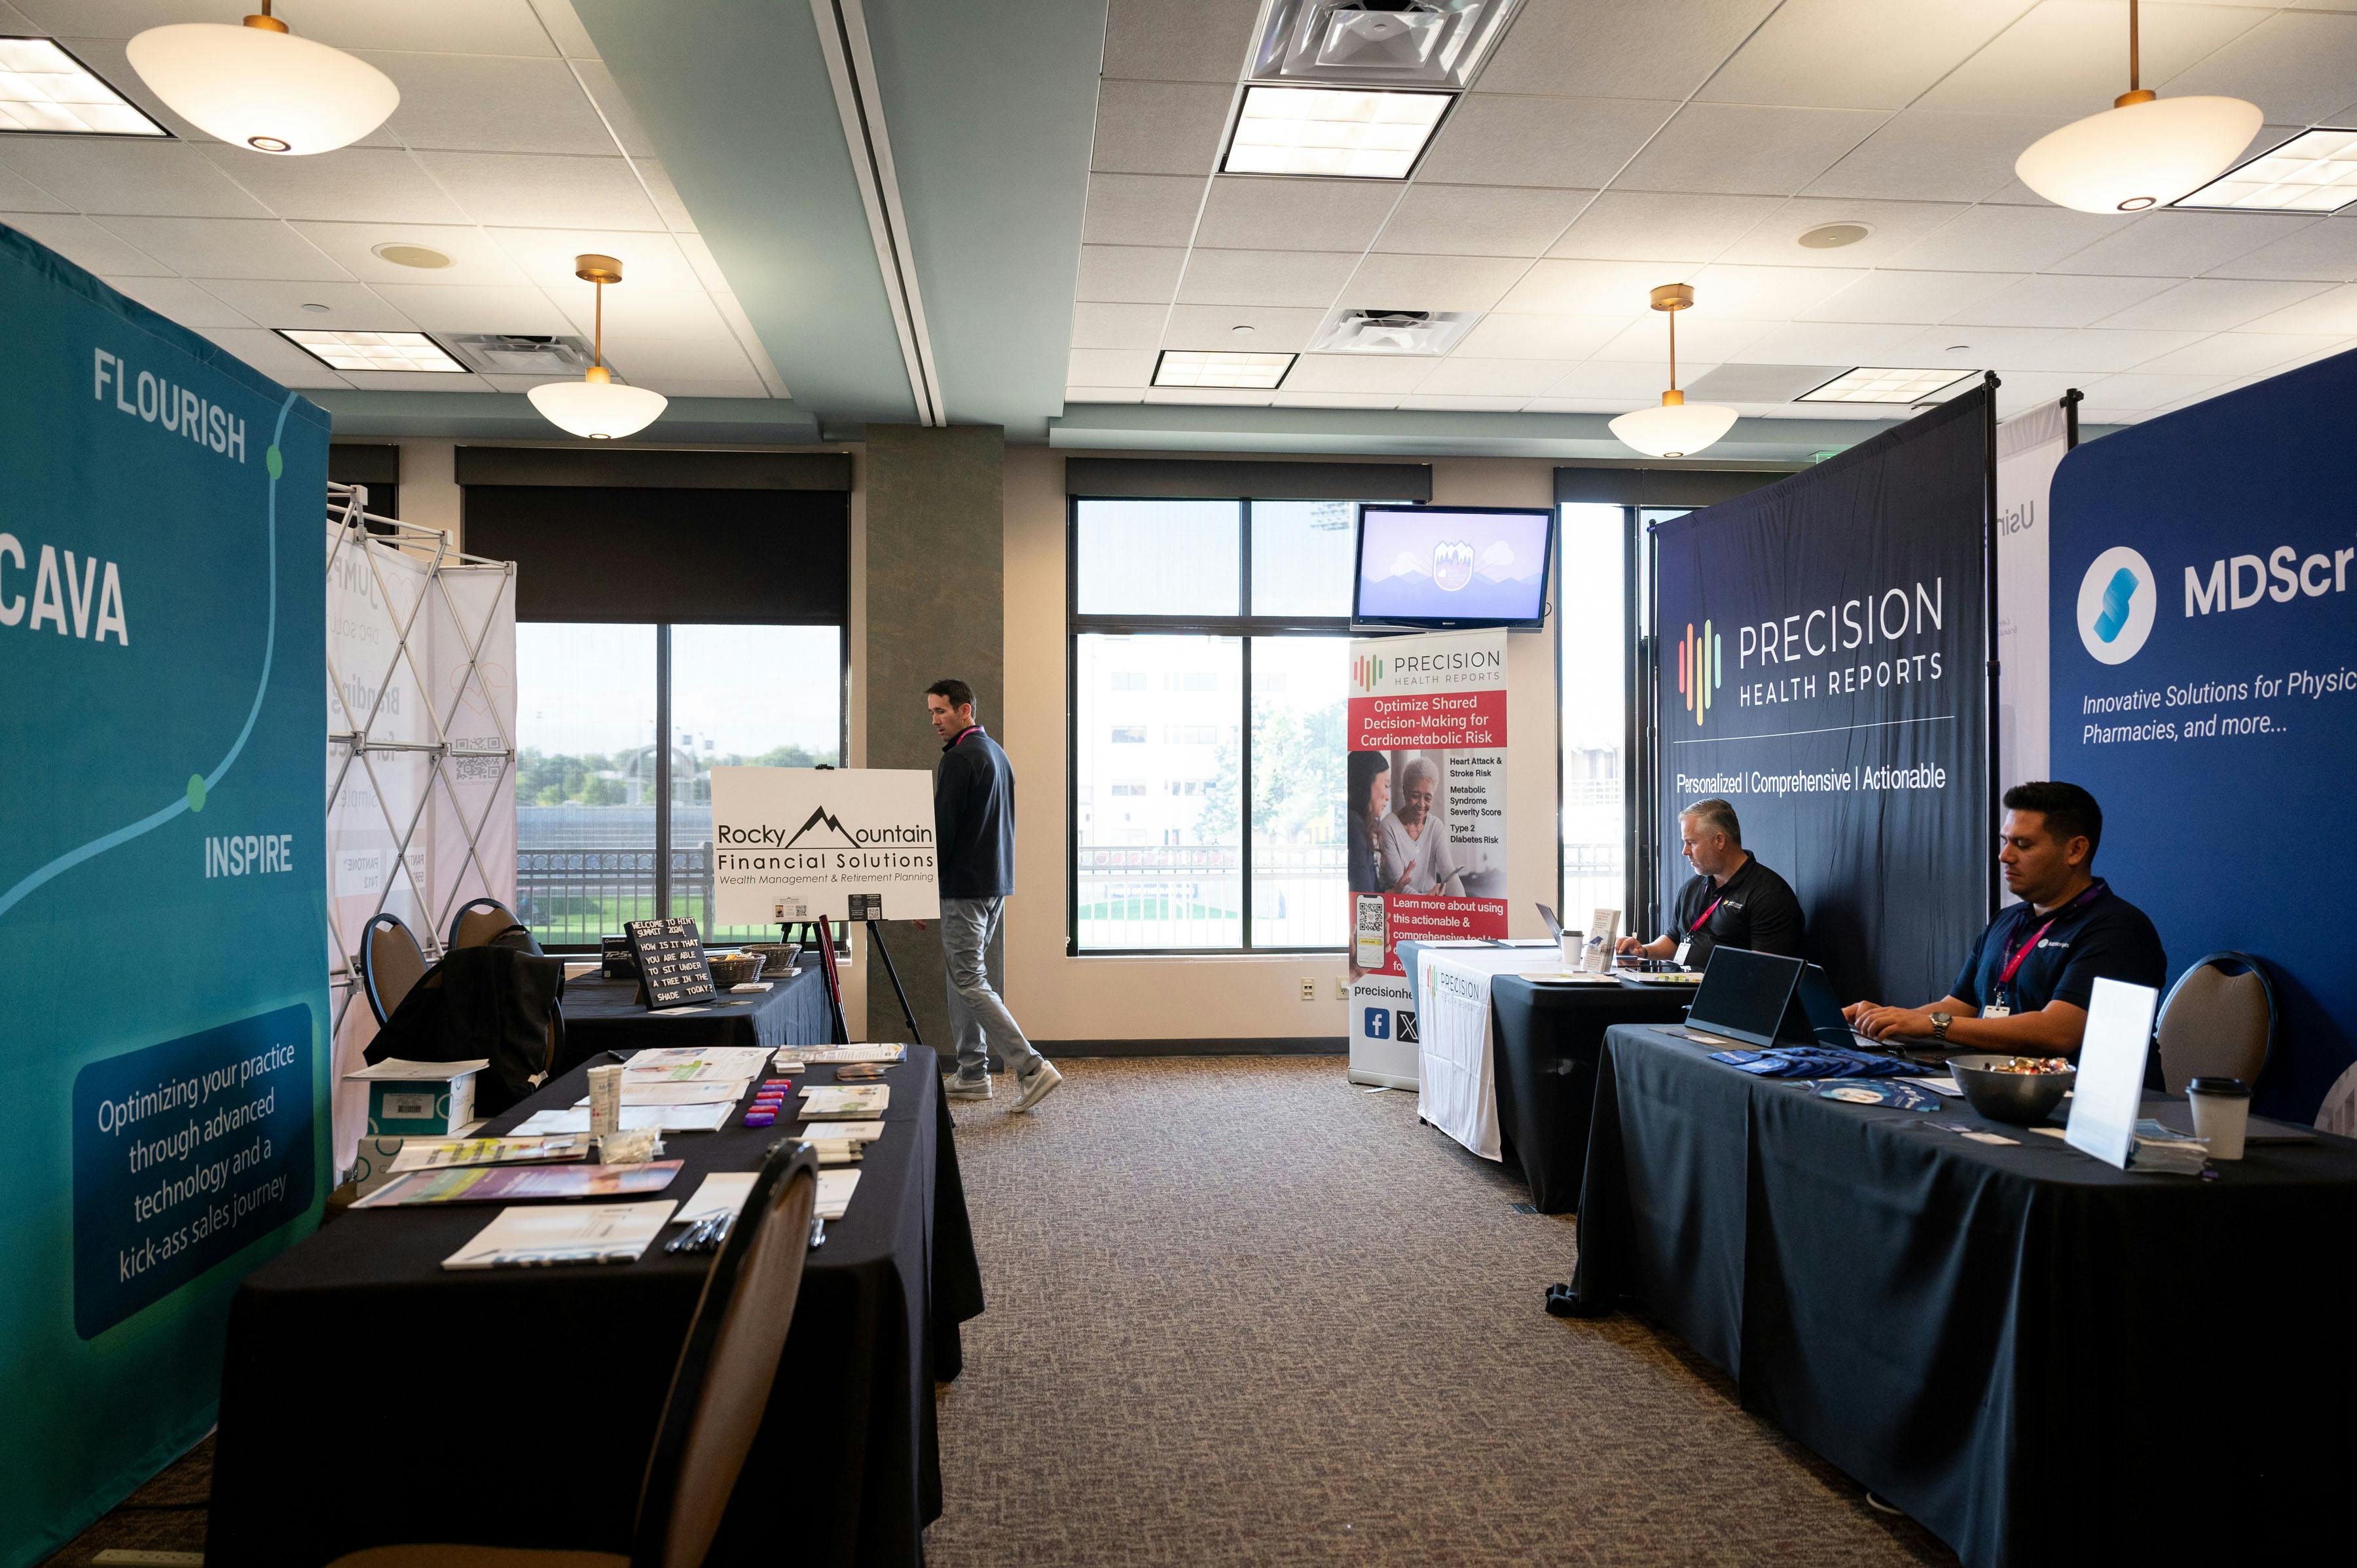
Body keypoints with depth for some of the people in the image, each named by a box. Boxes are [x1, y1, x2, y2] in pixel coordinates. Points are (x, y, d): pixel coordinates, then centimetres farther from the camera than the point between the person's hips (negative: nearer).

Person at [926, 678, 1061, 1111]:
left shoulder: (959, 758, -15)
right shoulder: (996, 752, 16)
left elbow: (943, 829, -18)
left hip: (965, 888, -10)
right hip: (996, 883, 10)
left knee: (969, 982, -8)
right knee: (963, 974, 15)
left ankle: (1032, 1068, -12)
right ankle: (972, 1075, 16)